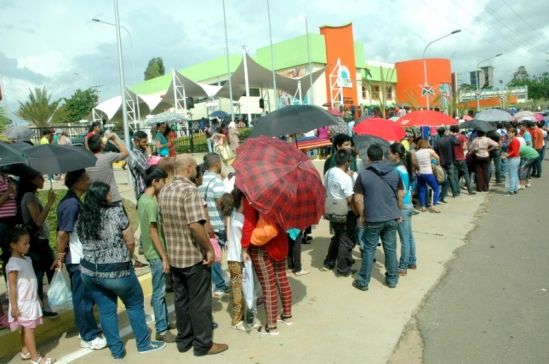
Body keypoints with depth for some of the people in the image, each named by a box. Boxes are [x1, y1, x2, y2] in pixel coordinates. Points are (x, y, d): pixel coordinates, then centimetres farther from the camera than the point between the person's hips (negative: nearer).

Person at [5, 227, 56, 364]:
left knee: (26, 328, 16)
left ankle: (25, 351, 29)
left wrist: (37, 298, 20)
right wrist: (14, 306, -19)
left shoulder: (27, 259, 9)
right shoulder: (13, 264, -18)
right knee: (29, 329, -4)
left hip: (31, 301, 8)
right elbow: (12, 286, -18)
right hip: (22, 304, -8)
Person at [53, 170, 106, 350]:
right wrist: (60, 257, -13)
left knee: (86, 297, 20)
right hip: (78, 260, -10)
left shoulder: (74, 201, 9)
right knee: (83, 299, 3)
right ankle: (89, 337, 17)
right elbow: (62, 234, -22)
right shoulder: (71, 204, -22)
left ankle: (87, 330, 35)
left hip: (82, 258, 10)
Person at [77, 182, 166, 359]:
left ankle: (116, 350, 25)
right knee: (135, 305, 15)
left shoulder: (82, 217, 2)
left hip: (89, 271, 5)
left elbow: (85, 243, 10)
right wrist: (126, 257, 8)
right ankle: (143, 344, 25)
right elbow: (130, 242, -10)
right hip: (115, 272, -5)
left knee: (106, 311, 15)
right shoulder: (116, 212, -13)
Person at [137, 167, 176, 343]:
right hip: (157, 254, -9)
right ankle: (162, 330, 10)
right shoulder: (151, 204, -22)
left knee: (159, 290, 19)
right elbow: (154, 233, -23)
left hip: (152, 252, 9)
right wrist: (164, 257, -19)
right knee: (159, 292, 0)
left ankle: (163, 320, 31)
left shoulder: (143, 199, 8)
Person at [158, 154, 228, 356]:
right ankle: (203, 344, 15)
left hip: (174, 256, 8)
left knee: (181, 299, 17)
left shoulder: (164, 191, 7)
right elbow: (195, 225, -27)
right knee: (200, 301, 4)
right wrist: (210, 249, -17)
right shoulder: (189, 189, -19)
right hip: (194, 256, -8)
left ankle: (184, 340, 29)